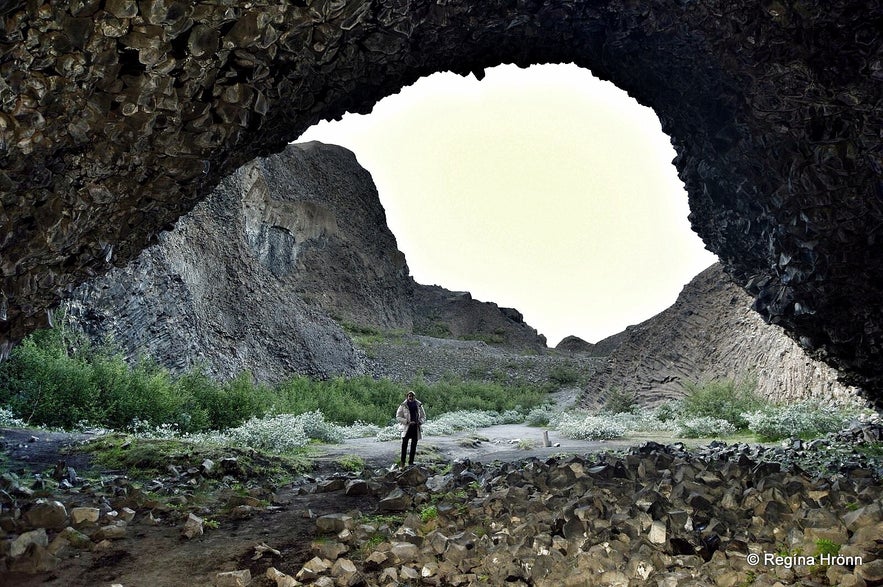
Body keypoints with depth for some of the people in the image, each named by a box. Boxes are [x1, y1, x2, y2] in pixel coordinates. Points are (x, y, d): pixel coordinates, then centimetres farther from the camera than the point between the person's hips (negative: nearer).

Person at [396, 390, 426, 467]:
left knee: (413, 446, 7)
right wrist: (407, 422, -14)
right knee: (404, 445, -9)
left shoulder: (418, 405, 6)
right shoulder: (403, 406, -2)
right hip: (406, 428, -3)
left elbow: (423, 416, 13)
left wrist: (420, 422, -7)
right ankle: (403, 462, -2)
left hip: (416, 428, 3)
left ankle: (411, 462, 16)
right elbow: (398, 417, -3)